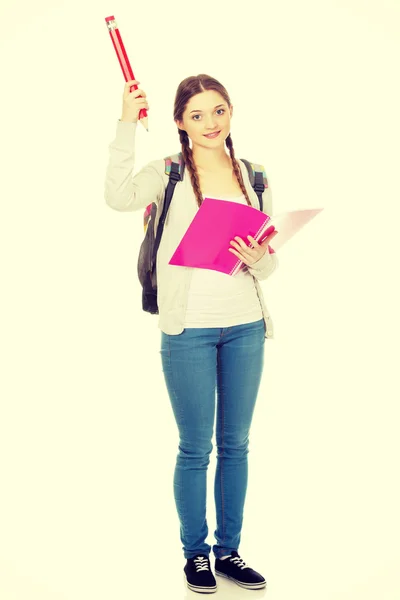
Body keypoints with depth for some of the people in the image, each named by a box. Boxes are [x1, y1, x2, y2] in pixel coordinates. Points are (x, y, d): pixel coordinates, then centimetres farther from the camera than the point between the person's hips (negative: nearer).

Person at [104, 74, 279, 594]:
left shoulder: (252, 178, 9)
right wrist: (127, 123, -23)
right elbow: (119, 197, -24)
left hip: (245, 327, 4)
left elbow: (269, 261, 13)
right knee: (195, 449, 6)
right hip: (190, 330, -4)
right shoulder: (169, 173, -2)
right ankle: (196, 552, 24)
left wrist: (259, 258, -10)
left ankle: (229, 550, 28)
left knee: (235, 444, 13)